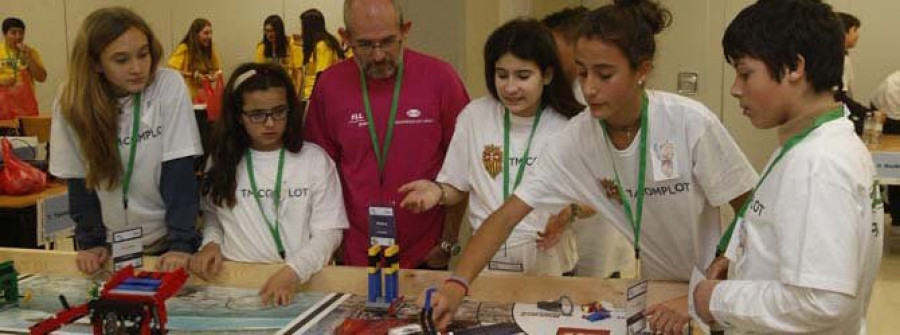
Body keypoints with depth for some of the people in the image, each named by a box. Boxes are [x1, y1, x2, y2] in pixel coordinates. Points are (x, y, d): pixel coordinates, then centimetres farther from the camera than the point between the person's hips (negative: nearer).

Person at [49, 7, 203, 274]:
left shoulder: (169, 86, -13)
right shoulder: (73, 101, -6)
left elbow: (179, 171, -14)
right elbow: (79, 179, -1)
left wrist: (182, 244, -18)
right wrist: (90, 242, -8)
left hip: (165, 242, -1)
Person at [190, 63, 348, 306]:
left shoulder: (314, 159, 3)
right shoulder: (221, 160, 11)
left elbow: (328, 233, -1)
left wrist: (292, 272, -15)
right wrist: (211, 243, 2)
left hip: (301, 283, -3)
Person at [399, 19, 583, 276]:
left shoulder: (568, 127, -5)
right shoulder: (474, 116, 0)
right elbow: (457, 188, 9)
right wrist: (438, 192, -11)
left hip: (548, 262, -1)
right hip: (484, 259, 1)